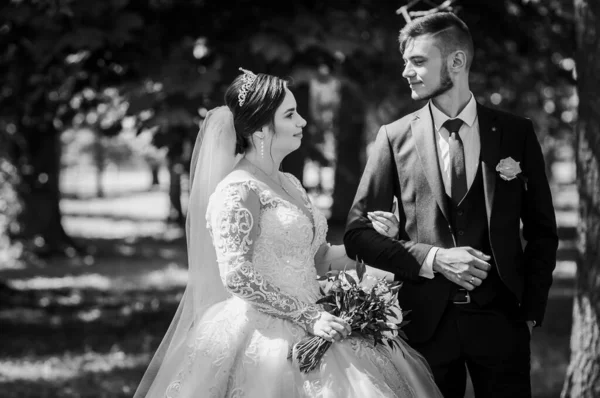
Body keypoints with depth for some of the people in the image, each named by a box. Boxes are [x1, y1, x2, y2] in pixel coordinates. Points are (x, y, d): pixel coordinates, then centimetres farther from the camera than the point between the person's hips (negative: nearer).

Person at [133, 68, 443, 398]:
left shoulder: (289, 184, 13)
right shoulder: (238, 191, -13)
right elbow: (236, 277, -19)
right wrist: (307, 317, -19)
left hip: (305, 333, 8)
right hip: (263, 341, -8)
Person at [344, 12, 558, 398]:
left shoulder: (516, 133, 3)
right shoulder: (395, 137, 2)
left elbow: (542, 231, 9)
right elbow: (358, 232, 1)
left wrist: (531, 310, 1)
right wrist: (432, 258, -11)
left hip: (500, 320, 0)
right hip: (427, 322, 0)